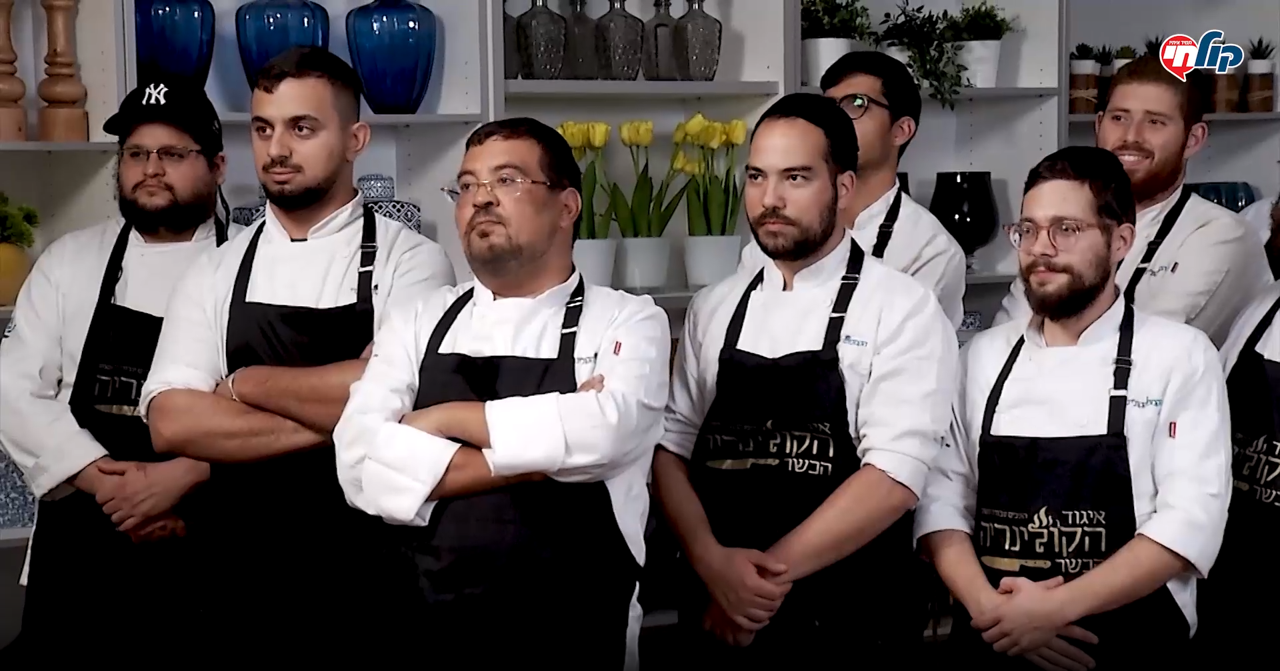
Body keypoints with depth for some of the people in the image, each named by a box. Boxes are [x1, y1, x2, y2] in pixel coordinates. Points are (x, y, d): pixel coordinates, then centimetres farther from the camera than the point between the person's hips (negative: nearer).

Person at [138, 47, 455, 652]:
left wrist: (246, 384, -9)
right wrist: (338, 422, -15)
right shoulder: (215, 273, 4)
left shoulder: (409, 260, -5)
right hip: (242, 580, 3)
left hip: (374, 578, -2)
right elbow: (173, 422, -7)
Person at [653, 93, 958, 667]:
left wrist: (769, 572, -15)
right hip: (720, 616, 4)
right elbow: (671, 448, 3)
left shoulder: (904, 309, -8)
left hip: (849, 621, -3)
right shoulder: (712, 309, 6)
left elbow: (894, 479, -16)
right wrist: (714, 565, -12)